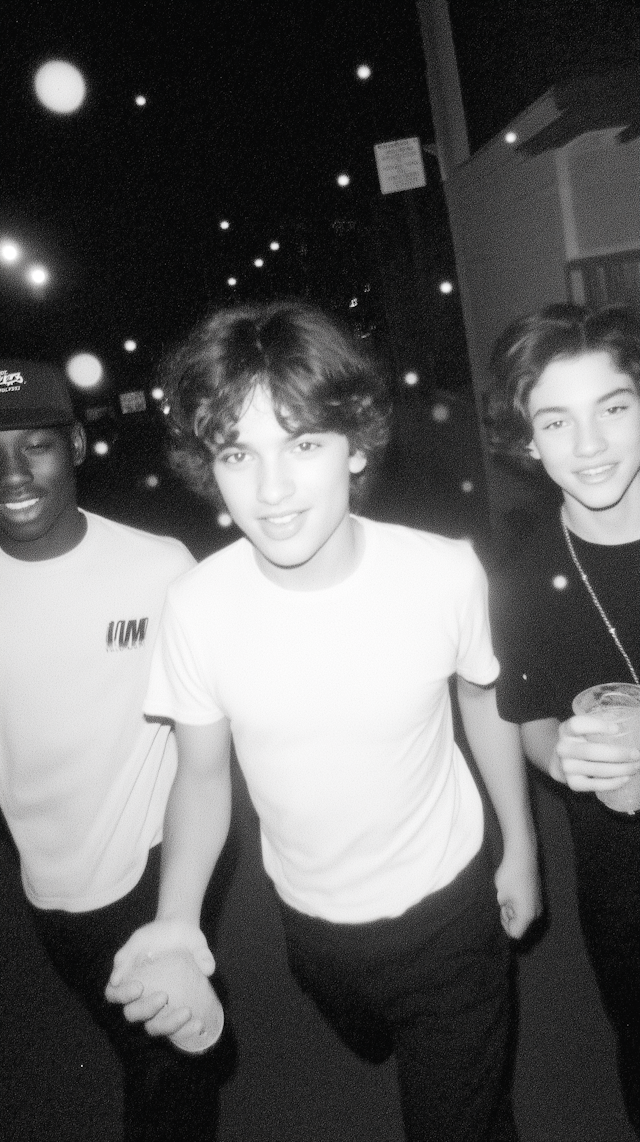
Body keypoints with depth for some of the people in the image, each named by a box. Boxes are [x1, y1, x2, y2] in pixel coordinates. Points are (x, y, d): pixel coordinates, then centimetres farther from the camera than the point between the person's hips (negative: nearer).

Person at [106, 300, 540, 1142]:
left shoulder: (447, 572, -27)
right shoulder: (196, 607, -25)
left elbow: (483, 698, -6)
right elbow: (204, 774, -10)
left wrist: (520, 845, 4)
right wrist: (176, 921, -25)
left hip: (449, 903, -3)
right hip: (312, 923, 4)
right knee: (376, 1051, 35)